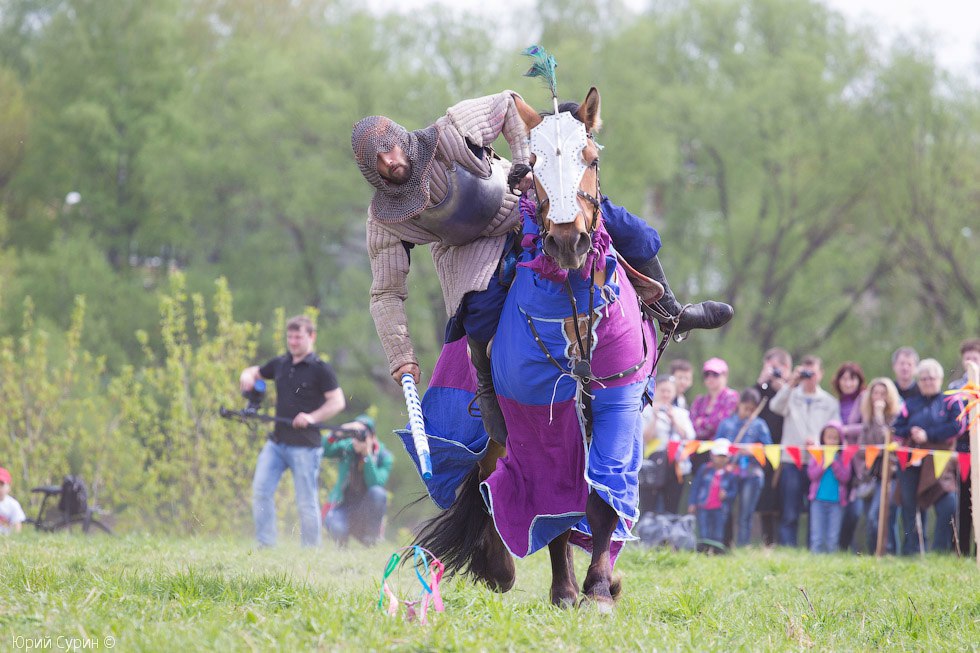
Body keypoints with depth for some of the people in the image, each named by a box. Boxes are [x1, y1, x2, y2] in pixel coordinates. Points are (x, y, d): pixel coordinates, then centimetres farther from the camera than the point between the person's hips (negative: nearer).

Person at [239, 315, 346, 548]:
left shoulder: (320, 369, -5)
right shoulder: (280, 364, 13)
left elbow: (338, 402, -10)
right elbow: (254, 372, 27)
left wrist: (313, 417, -24)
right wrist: (247, 377, 2)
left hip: (305, 445, -6)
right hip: (277, 442, 6)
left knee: (307, 501, -1)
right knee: (260, 490, -5)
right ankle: (265, 545, -1)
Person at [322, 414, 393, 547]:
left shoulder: (383, 457, -8)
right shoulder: (345, 448, -5)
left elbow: (375, 483, -23)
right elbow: (323, 450, -23)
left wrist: (367, 455, -30)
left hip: (365, 509, 0)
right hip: (343, 505, 0)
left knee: (378, 492, -34)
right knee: (336, 528, -35)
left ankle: (371, 538, -14)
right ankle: (341, 539, 6)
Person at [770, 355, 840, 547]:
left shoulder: (829, 402, 13)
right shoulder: (791, 396, 11)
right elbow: (776, 407, -9)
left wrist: (817, 440, -13)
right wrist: (791, 385, -19)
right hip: (791, 461, -1)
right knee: (789, 514, -5)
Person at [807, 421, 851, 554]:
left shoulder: (843, 456, 2)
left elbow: (845, 477, -6)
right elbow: (812, 474, -3)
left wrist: (833, 462, -14)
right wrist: (824, 462, -13)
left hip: (836, 501, 0)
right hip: (818, 500, 0)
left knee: (833, 538, 0)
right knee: (817, 537, -2)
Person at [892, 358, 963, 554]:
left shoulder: (950, 403, 8)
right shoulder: (911, 404, 17)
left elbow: (957, 427, -7)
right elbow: (897, 429, 11)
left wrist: (928, 435, -11)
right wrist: (911, 433, -10)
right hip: (912, 463, 3)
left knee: (948, 507, -17)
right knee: (909, 508, 2)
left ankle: (940, 551, -9)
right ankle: (911, 551, 9)